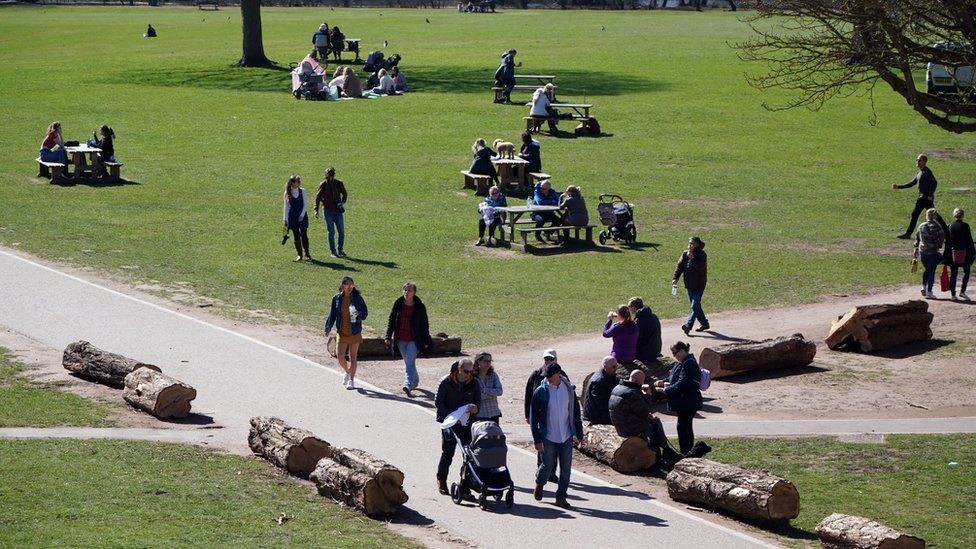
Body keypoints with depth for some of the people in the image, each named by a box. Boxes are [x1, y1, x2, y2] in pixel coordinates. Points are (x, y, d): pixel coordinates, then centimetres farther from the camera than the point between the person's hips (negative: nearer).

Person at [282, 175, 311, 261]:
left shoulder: (302, 191, 2)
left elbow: (304, 204, 2)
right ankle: (299, 255, 8)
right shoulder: (287, 193, 1)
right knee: (296, 236, 1)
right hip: (292, 217, 0)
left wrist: (302, 215, -10)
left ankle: (307, 253, 10)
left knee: (304, 235, -2)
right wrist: (285, 219, 2)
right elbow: (286, 206, 5)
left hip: (302, 216, 0)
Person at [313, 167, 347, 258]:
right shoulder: (323, 185, -4)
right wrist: (316, 210, -9)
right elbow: (317, 197, -1)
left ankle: (340, 250, 16)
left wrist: (342, 202, -1)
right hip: (328, 211, -3)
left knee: (341, 232, 1)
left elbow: (345, 194, 17)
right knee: (331, 232, -2)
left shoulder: (339, 184, 2)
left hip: (338, 211, 3)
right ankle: (333, 251, 7)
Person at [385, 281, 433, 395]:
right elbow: (391, 321, 7)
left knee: (410, 362, -16)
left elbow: (425, 325, 0)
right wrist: (388, 336, 2)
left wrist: (426, 341, -1)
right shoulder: (398, 304, 2)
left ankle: (408, 385, -25)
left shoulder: (419, 307, -5)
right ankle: (415, 381, 36)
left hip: (414, 340, -4)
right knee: (407, 362, 16)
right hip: (400, 340, 4)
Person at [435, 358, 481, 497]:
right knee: (447, 454, 6)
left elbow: (478, 402, 11)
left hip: (466, 424, 2)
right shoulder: (446, 382, -8)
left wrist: (475, 408, -14)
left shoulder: (474, 384, 2)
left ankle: (465, 487, -1)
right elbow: (438, 402, -5)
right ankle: (441, 480, 31)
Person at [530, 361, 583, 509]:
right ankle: (539, 484, 34)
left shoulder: (568, 389, 2)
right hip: (548, 436, -3)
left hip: (566, 436, 3)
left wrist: (579, 434, 9)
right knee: (548, 465, 3)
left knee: (566, 467, 1)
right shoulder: (540, 392, -7)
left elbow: (575, 412, 11)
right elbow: (533, 417, -4)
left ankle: (561, 496, 10)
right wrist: (537, 439, -8)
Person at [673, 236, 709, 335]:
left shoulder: (701, 254, -9)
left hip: (699, 285, -6)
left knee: (695, 305, -12)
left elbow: (700, 266, -23)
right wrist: (675, 278, -10)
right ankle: (704, 323, 24)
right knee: (695, 305, 12)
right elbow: (680, 266, 2)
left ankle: (689, 324, -21)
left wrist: (692, 258, -24)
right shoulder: (685, 254, 6)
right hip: (689, 285, 6)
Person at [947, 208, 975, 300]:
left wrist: (949, 253, 10)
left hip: (954, 253, 3)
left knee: (954, 273, 8)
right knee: (966, 272, 9)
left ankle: (953, 294, 9)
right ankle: (962, 291, -4)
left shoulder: (950, 227, 0)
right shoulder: (965, 226, -9)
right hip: (965, 253, -3)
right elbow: (969, 240, -7)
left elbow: (948, 241, 3)